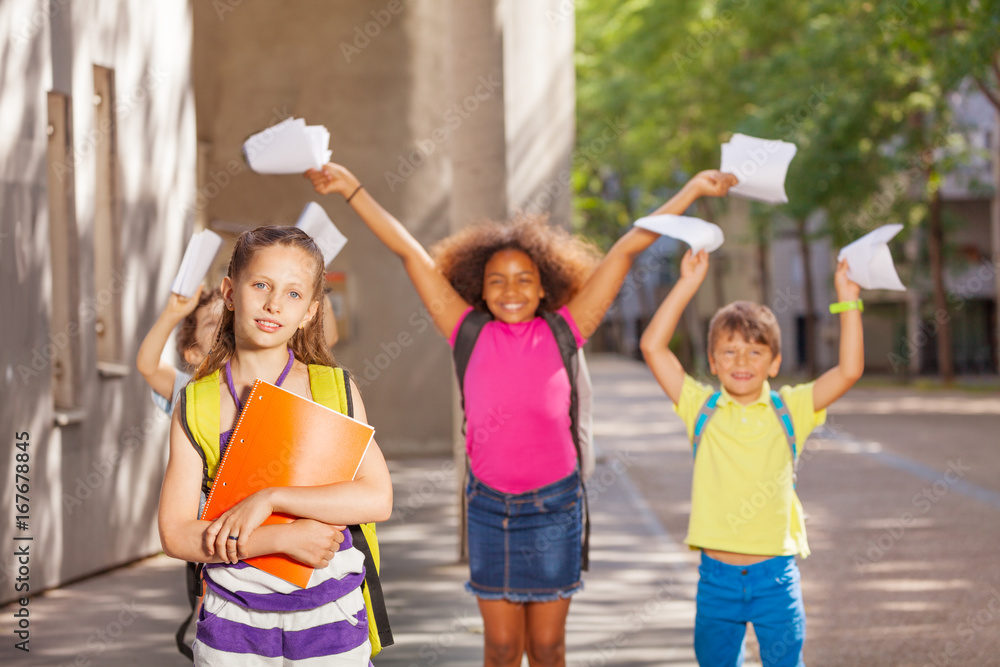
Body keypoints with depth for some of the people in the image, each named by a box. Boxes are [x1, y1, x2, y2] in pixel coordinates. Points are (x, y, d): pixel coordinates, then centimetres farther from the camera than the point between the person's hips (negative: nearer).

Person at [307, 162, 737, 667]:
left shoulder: (562, 334, -2)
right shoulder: (471, 335, -1)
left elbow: (626, 250, -2)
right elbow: (410, 252, -1)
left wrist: (692, 190, 0)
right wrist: (352, 189, 0)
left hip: (553, 505, 0)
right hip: (490, 506, 0)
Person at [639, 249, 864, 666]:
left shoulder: (789, 409, 2)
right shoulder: (701, 407, 2)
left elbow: (849, 370, -6)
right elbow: (653, 347, -6)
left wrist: (847, 300, -9)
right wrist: (687, 285, -8)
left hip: (774, 573, 0)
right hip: (716, 573, 1)